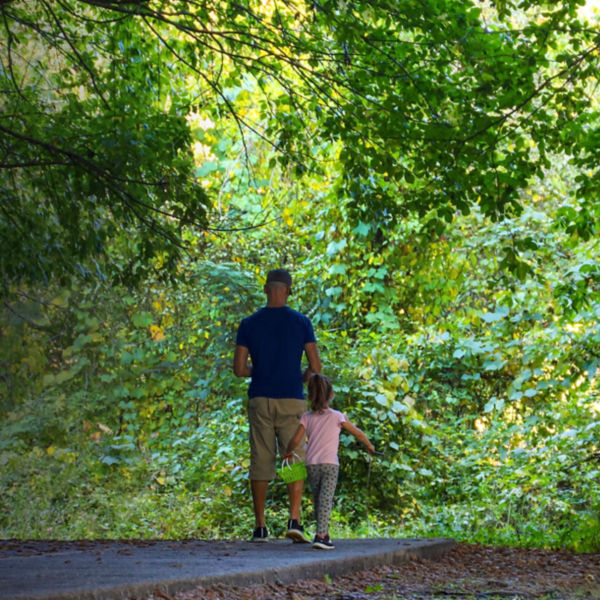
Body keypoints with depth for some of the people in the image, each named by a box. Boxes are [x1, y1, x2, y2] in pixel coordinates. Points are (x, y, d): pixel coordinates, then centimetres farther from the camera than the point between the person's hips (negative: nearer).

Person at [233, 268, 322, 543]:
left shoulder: (248, 324, 1)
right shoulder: (301, 323, -2)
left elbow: (239, 369, -2)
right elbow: (315, 367, -4)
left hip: (259, 400, 1)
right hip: (291, 401, -1)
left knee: (261, 462, 6)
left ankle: (260, 527, 6)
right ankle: (294, 520, -11)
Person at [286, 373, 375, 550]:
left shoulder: (306, 417, 7)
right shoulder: (336, 416, 3)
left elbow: (295, 440, -1)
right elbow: (357, 433, 12)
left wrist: (288, 453, 18)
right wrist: (369, 445, 29)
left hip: (311, 464, 3)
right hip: (330, 463, -3)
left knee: (318, 500, 14)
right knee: (326, 500, -8)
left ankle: (324, 534, 22)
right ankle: (321, 535, -19)